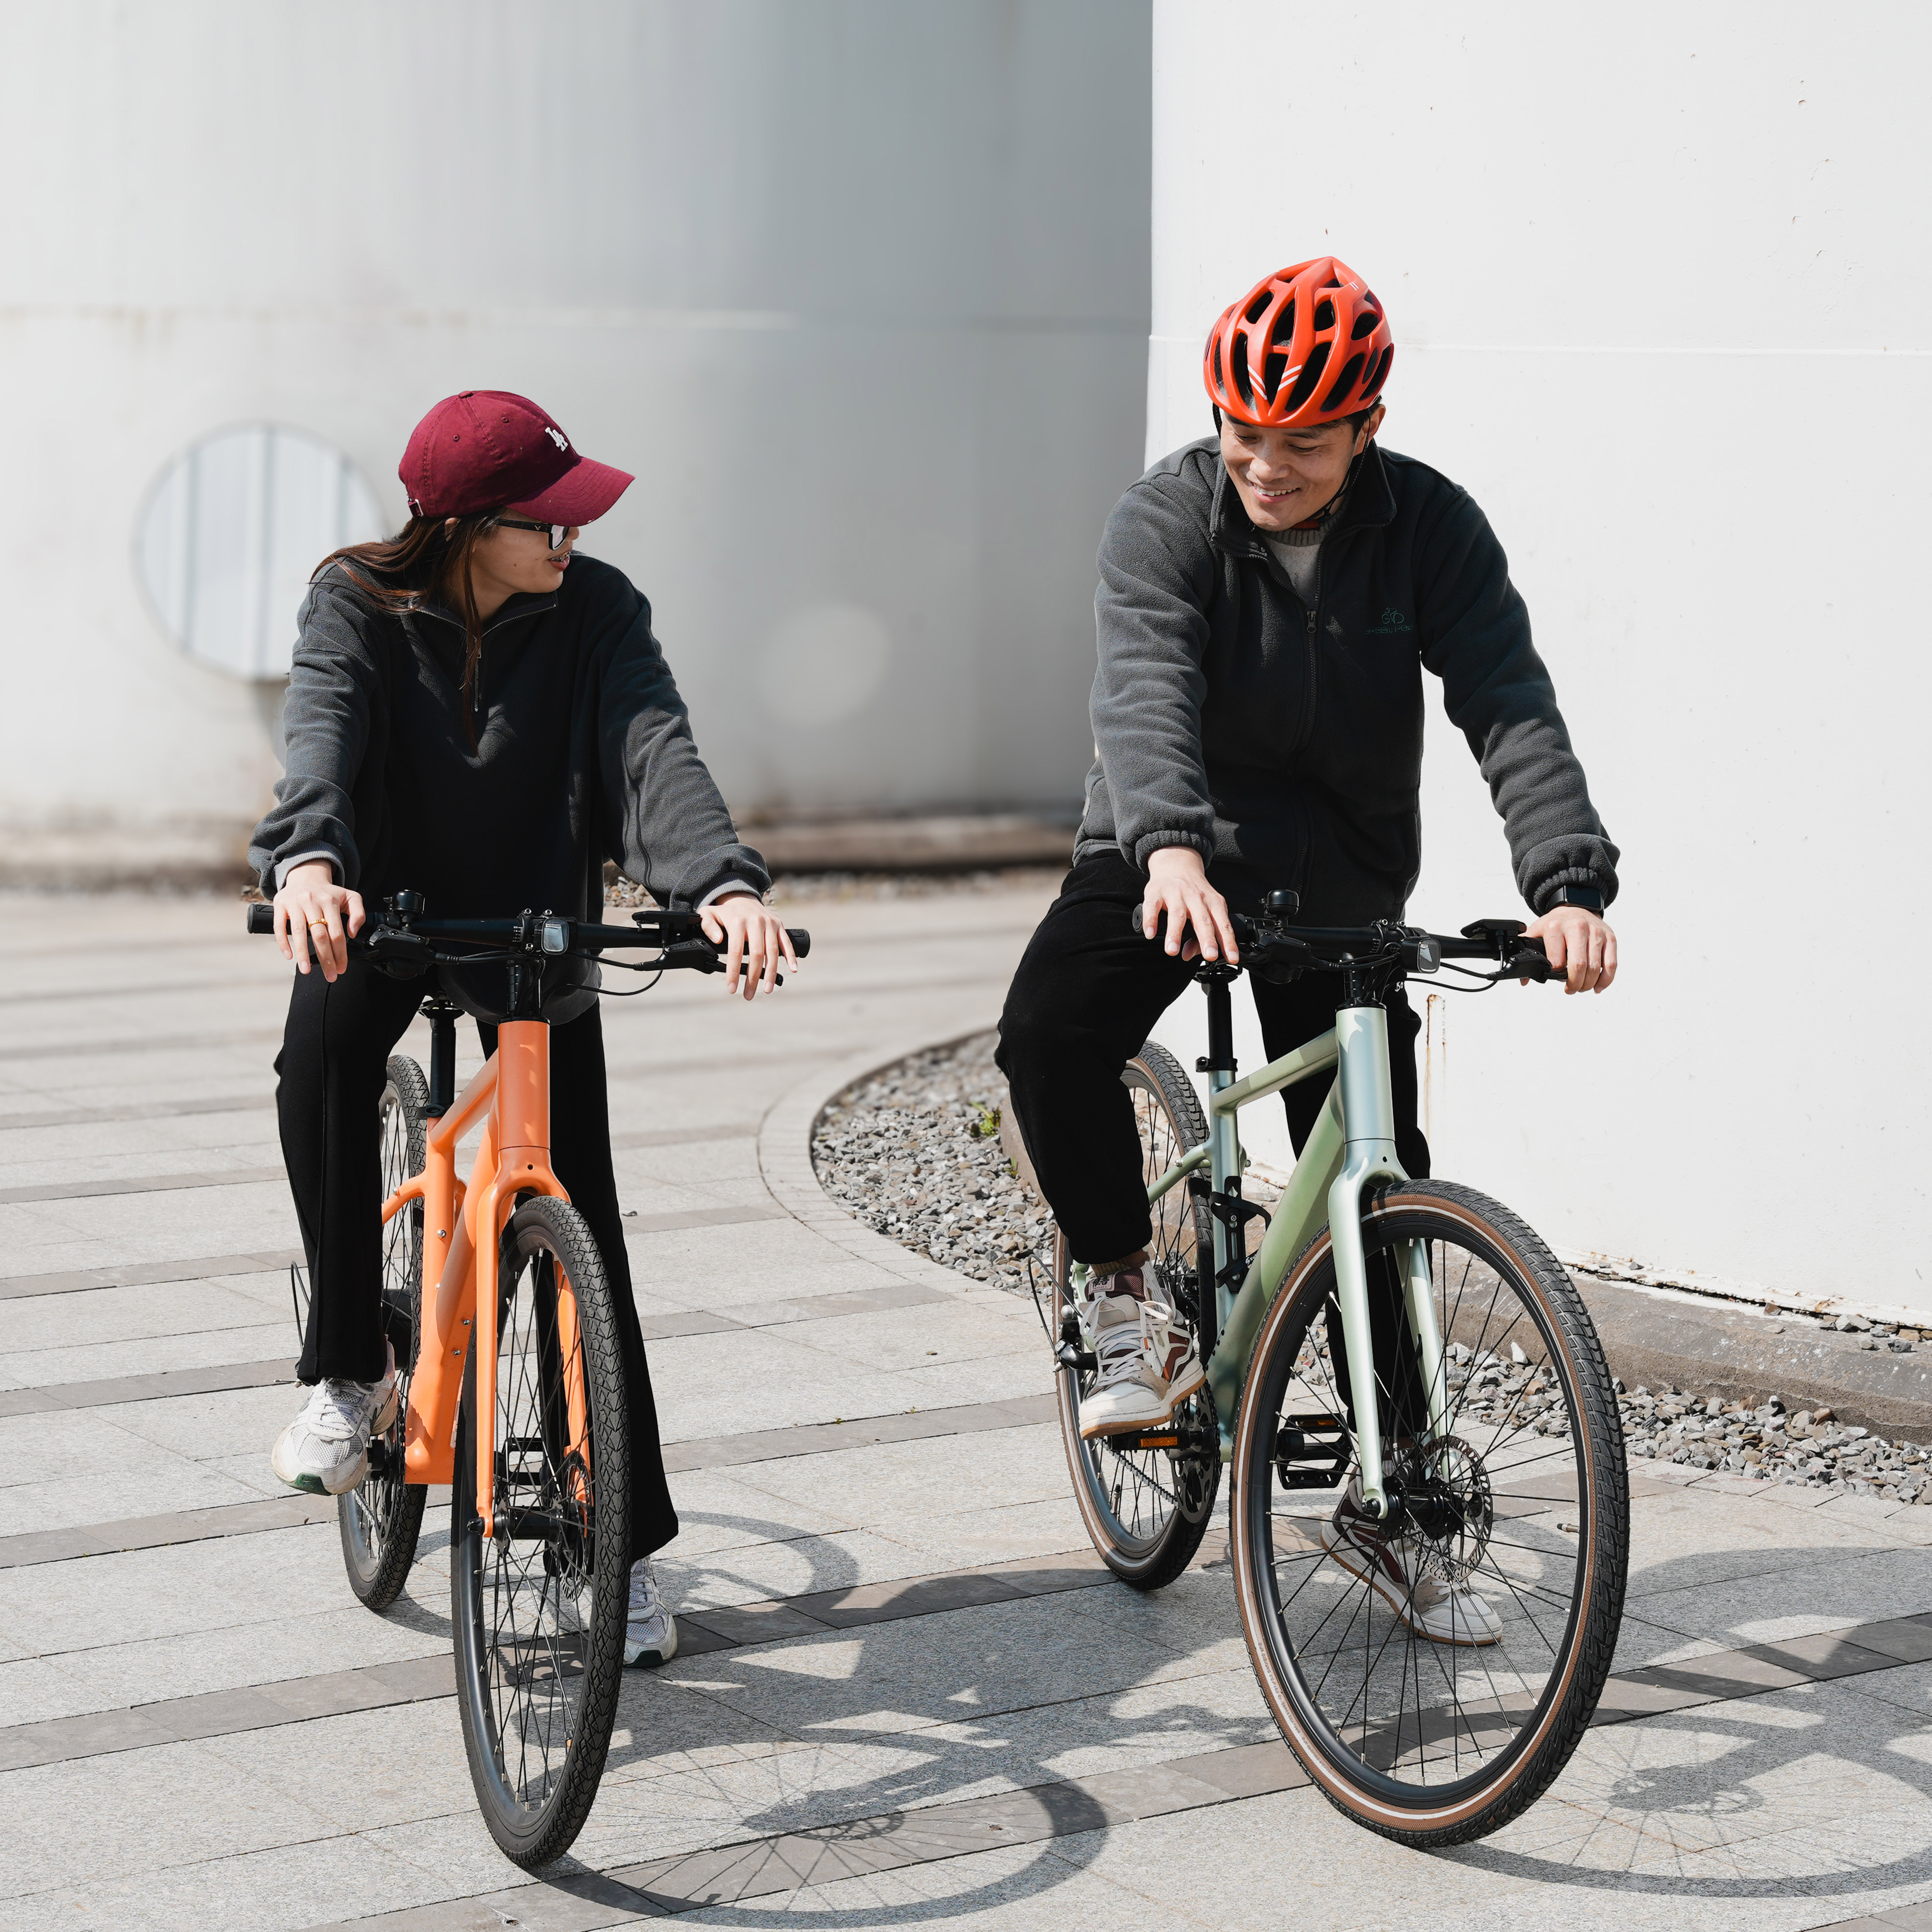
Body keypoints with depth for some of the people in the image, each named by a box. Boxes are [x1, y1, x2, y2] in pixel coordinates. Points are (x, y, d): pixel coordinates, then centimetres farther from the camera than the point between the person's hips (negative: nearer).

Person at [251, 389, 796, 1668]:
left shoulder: (596, 610, -13)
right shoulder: (359, 604, -15)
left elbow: (655, 748, -28)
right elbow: (322, 735, -32)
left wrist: (725, 882, -48)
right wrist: (309, 862, -55)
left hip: (535, 925, 1)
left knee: (579, 1213, -5)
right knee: (321, 1063, -34)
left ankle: (624, 1542, 4)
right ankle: (350, 1374, -17)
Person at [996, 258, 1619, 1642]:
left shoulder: (1431, 530, -12)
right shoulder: (1169, 518, -16)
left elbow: (1511, 710, -21)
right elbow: (1144, 691, -32)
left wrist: (1570, 881, -38)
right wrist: (1168, 849, -52)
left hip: (1341, 881, 1)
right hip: (1168, 858, -1)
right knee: (1050, 1040, -28)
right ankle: (1135, 1306, -6)